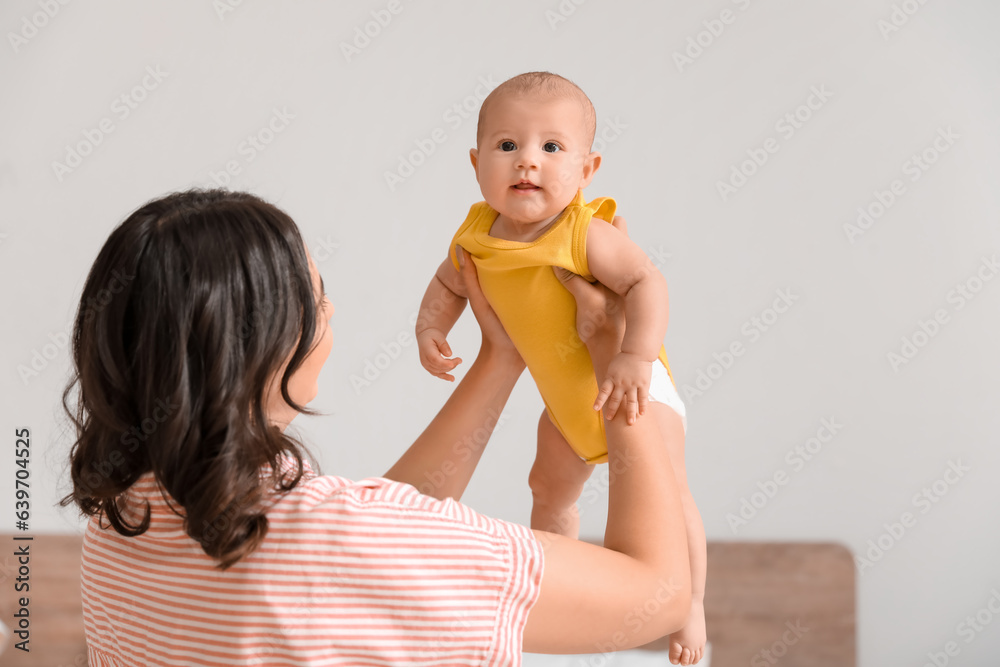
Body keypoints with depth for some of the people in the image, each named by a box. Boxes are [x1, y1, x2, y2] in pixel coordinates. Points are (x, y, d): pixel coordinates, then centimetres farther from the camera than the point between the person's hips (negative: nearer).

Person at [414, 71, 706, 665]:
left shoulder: (586, 235, -33)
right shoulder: (477, 237, -14)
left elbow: (647, 282, -37)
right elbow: (449, 283, 5)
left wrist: (636, 358, -47)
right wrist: (431, 329, -12)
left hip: (631, 386, -7)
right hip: (566, 396, 7)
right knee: (550, 488, 24)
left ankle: (691, 606, 3)